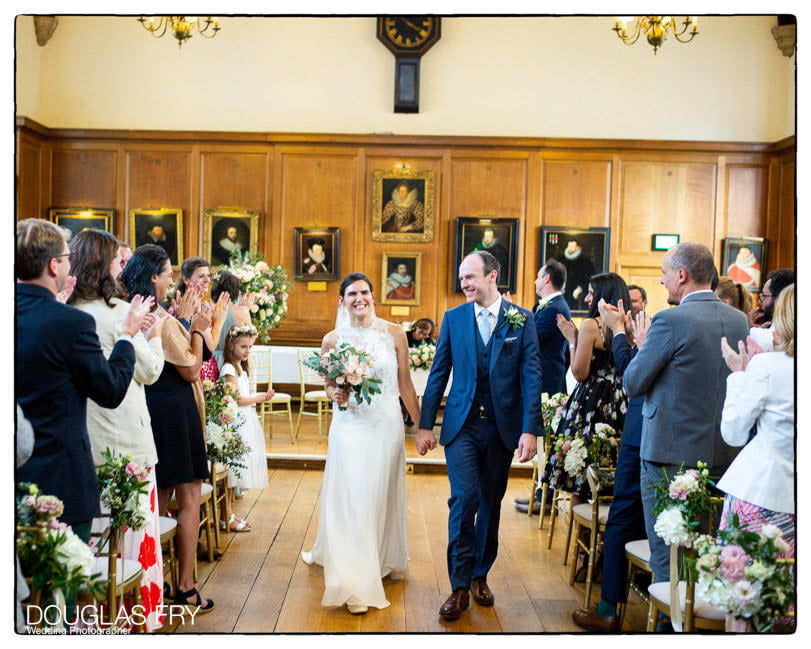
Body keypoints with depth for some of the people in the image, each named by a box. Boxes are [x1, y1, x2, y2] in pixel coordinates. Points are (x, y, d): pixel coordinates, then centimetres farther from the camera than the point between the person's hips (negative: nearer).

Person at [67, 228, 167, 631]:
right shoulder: (118, 312, -14)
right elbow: (149, 371, -6)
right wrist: (154, 337, 9)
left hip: (82, 440, 6)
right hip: (125, 438, -6)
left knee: (91, 524, 13)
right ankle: (141, 611, 14)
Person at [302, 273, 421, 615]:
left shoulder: (394, 334, -2)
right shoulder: (332, 339, 0)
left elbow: (405, 383, 3)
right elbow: (328, 385, 9)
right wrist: (335, 395, -14)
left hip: (387, 425, 0)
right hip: (350, 426, 0)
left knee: (383, 494, 12)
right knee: (350, 498, -2)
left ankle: (385, 559, 36)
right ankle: (356, 584, 7)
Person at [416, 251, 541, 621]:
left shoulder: (521, 319, -1)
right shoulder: (453, 318, 3)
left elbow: (531, 377, -4)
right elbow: (438, 373, 5)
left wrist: (529, 430, -12)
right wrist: (425, 425, 2)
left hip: (502, 426, 0)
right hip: (462, 424, 0)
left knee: (491, 502, 11)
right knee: (464, 499, -8)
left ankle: (480, 576, 28)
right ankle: (460, 587, 4)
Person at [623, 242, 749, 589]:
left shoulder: (671, 320, -17)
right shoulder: (739, 319, 4)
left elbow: (633, 383, -12)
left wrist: (641, 346, 6)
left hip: (671, 455, -7)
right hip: (721, 454, 7)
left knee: (667, 557, 4)